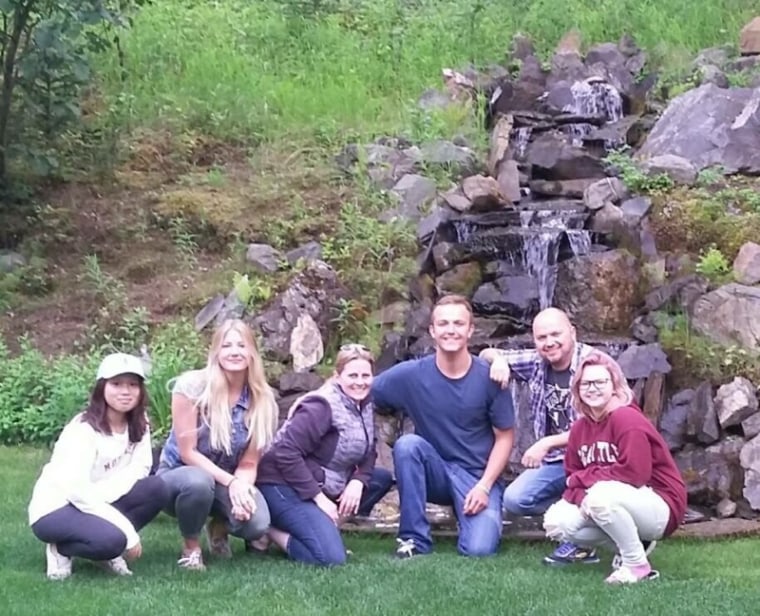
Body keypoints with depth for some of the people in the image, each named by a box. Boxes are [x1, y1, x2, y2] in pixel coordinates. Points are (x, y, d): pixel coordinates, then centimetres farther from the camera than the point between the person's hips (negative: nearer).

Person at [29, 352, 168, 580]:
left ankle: (108, 544, -3)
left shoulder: (138, 425, 0)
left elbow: (139, 469, -11)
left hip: (94, 505, 6)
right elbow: (76, 490, -28)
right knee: (111, 539, -34)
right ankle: (62, 549, -4)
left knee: (155, 489, -17)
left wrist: (102, 496, -29)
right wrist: (129, 532, -29)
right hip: (55, 510, -6)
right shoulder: (83, 429, -20)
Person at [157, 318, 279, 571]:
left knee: (256, 524, -29)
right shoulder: (192, 385, -19)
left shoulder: (262, 400, -8)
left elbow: (249, 463, -6)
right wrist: (231, 482, -26)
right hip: (178, 474, -3)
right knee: (199, 482, -41)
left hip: (227, 481, 3)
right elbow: (187, 453, -18)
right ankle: (190, 547, -10)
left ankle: (220, 527, 10)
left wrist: (242, 485, -28)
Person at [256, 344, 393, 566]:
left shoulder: (364, 406, 7)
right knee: (331, 557, -25)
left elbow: (367, 453, 12)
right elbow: (286, 452, -25)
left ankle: (323, 525, 1)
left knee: (382, 478, 4)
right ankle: (269, 530, -5)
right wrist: (318, 498, -22)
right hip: (285, 486, -9)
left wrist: (358, 481, -11)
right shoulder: (323, 406, -19)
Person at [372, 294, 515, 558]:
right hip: (434, 472, 2)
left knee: (479, 550, -25)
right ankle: (414, 539, -18)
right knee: (407, 444, -30)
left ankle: (469, 513, 11)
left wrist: (484, 486, -12)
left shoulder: (489, 378, -11)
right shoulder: (411, 374, -10)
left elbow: (504, 437, -3)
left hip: (478, 475, -2)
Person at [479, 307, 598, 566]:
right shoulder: (536, 362, 1)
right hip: (554, 461, 5)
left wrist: (547, 443, -30)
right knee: (514, 500, -12)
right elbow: (486, 354, 11)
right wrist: (498, 359, -14)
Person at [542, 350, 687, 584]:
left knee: (601, 496, -36)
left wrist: (583, 477, -16)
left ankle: (637, 565, -14)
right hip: (618, 504, 8)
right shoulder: (579, 428, 3)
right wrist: (584, 497, -21)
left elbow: (634, 473, -28)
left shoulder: (627, 418, -19)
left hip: (659, 508, -8)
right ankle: (632, 543, 6)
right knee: (556, 523, -9)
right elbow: (573, 478, 5)